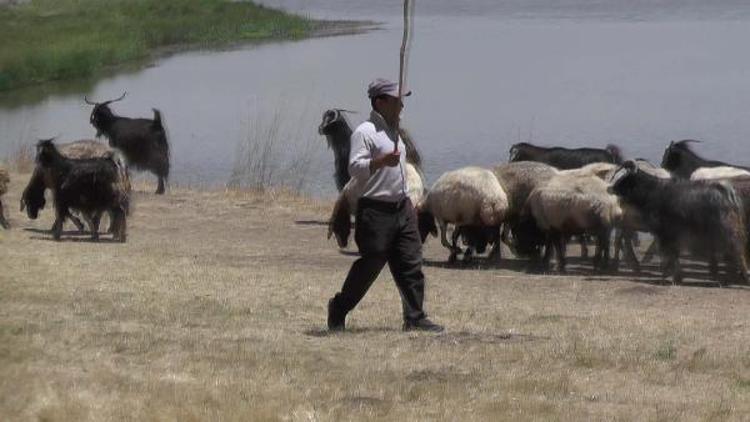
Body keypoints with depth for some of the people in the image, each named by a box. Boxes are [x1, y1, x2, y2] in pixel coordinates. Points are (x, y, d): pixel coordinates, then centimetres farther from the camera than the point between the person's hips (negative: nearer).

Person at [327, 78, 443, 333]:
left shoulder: (393, 131, 17)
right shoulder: (365, 132, -11)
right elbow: (355, 168, -22)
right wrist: (382, 161, -37)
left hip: (401, 209, 8)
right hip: (375, 212, -8)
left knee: (411, 264, 2)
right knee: (369, 265, -3)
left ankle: (415, 318, 3)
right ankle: (338, 311, 13)